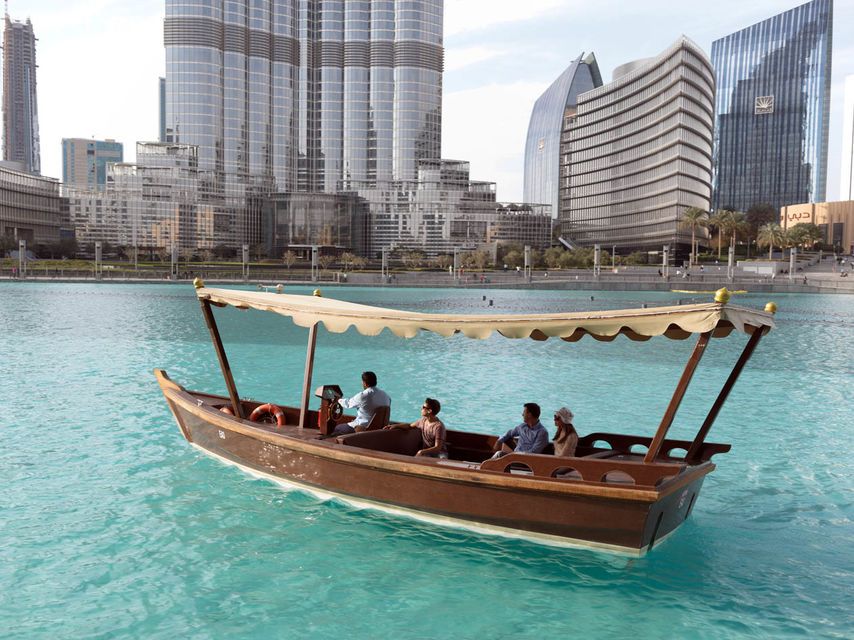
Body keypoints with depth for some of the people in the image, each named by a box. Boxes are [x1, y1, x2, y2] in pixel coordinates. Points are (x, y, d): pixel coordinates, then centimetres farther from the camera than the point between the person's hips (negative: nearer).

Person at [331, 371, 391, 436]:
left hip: (364, 428, -7)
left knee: (336, 428, 12)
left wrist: (339, 400, 23)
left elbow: (348, 404, -1)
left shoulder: (362, 396, -20)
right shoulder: (385, 395, -2)